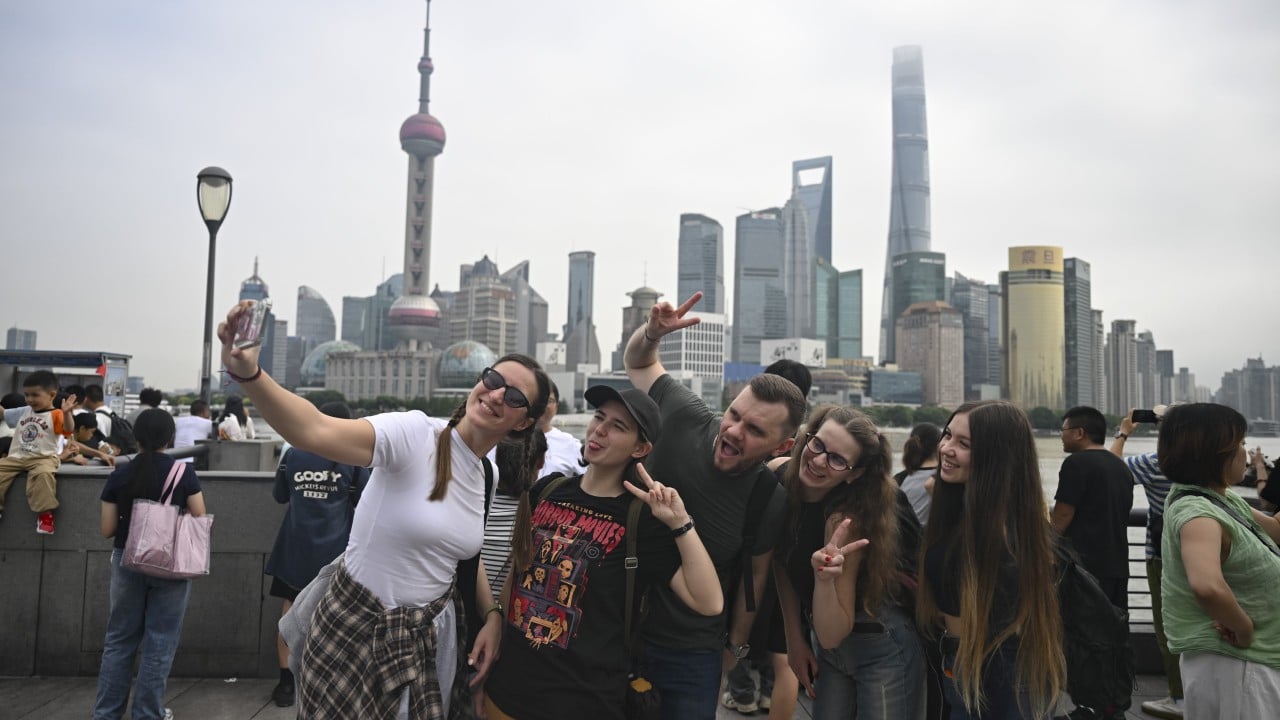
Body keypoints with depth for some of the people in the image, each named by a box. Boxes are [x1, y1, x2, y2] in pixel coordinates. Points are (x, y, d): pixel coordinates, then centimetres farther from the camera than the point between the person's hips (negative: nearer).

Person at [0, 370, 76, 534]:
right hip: (16, 457, 7)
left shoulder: (55, 415, -5)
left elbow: (68, 430, -23)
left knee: (44, 474, -36)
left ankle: (45, 513, -29)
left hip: (43, 458, -7)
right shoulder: (22, 412, 17)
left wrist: (66, 413, -40)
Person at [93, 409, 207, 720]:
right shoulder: (183, 473, -9)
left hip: (127, 563, 2)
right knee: (159, 641, 7)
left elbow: (107, 529, 0)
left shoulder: (119, 475, -3)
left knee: (120, 638, 15)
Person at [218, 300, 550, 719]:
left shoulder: (489, 476, 1)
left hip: (431, 633, 6)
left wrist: (492, 616, 4)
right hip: (356, 626, -6)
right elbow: (314, 432, -37)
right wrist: (248, 374, -53)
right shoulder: (414, 434, -20)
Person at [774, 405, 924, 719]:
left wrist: (825, 577, -43)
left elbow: (831, 636, -28)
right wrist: (794, 637, -2)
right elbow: (781, 561, 1)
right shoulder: (779, 478, -14)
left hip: (882, 650, -5)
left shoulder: (845, 518, -29)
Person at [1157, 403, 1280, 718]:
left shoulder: (1226, 500, 6)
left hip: (1255, 661, 10)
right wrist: (1245, 629, -27)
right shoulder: (1197, 513, -25)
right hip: (1233, 664, -10)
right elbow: (1208, 586, -43)